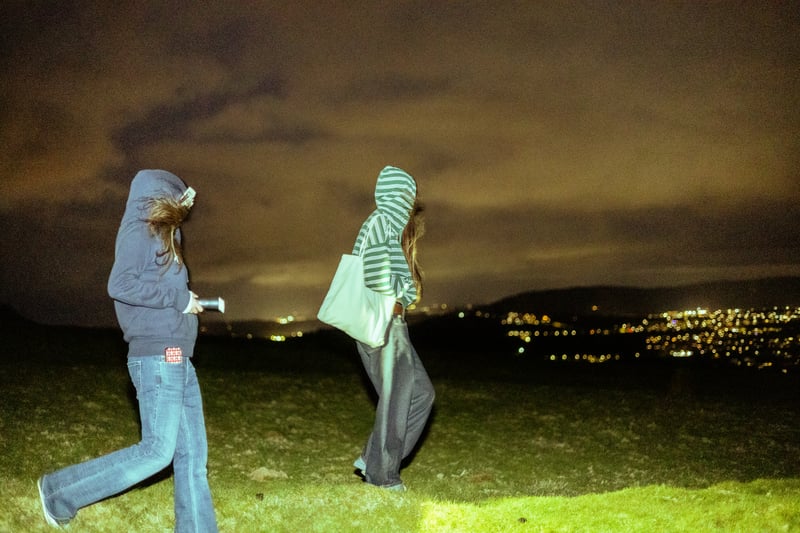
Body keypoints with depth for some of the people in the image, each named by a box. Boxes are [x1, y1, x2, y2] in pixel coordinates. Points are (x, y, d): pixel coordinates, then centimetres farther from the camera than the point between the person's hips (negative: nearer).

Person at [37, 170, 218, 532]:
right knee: (158, 450, -9)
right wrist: (178, 298, -14)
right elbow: (120, 285, -20)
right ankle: (61, 492, 4)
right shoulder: (139, 231, -7)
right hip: (157, 358, -10)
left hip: (177, 361, 10)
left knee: (192, 453, 7)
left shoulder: (159, 235, 19)